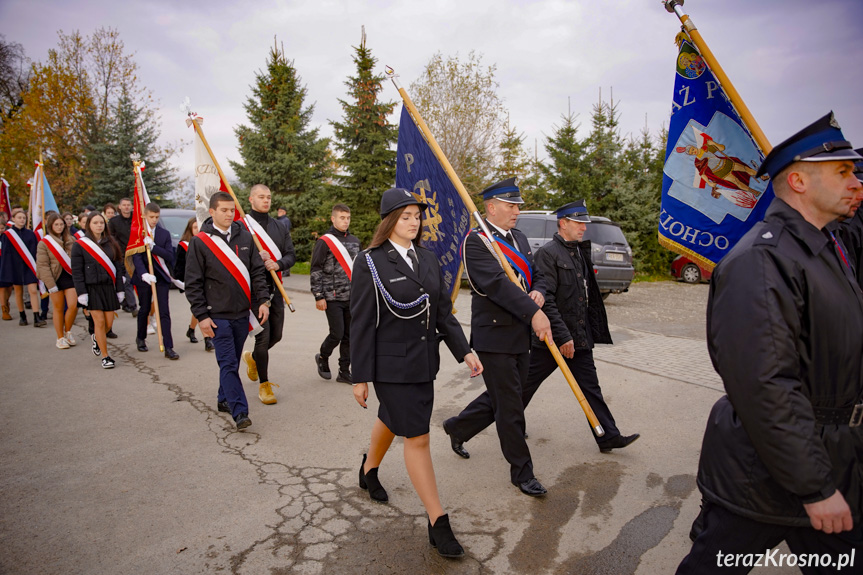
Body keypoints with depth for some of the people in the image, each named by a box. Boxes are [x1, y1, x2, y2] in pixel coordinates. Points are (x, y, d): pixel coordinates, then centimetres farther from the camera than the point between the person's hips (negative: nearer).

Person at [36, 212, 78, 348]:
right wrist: (51, 285, -13)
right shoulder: (44, 243, -4)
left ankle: (68, 331, 18)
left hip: (70, 276, 2)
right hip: (55, 278, -2)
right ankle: (60, 338, 18)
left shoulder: (70, 240, 6)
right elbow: (42, 265, -7)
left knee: (73, 306, -7)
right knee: (59, 308, 5)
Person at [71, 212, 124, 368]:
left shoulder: (111, 243, 8)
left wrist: (120, 289, 5)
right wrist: (81, 293, -10)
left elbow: (118, 267, 9)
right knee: (99, 322, -6)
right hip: (92, 288, -3)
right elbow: (77, 272, -4)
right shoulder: (80, 245, -2)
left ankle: (97, 339, 39)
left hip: (109, 287, 3)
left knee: (109, 323, 5)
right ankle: (105, 357, 5)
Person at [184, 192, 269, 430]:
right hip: (217, 315, -4)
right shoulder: (199, 242, -4)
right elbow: (193, 283, -4)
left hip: (242, 313, 4)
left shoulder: (245, 237, 7)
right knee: (228, 363, -8)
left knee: (232, 361, 14)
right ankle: (240, 412, -7)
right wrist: (201, 316, -8)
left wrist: (262, 300, 0)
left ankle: (225, 399, 31)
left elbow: (257, 272, 10)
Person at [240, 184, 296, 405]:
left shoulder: (279, 227, 12)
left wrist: (278, 264, -13)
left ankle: (253, 357, 44)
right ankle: (264, 384, 11)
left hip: (276, 288, 6)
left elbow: (291, 255, 7)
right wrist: (256, 256, -21)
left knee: (276, 335, 13)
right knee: (263, 336, -5)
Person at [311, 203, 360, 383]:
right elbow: (315, 271, -5)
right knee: (337, 334, -5)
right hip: (333, 298, -5)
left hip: (352, 298, 5)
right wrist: (319, 297, -9)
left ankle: (344, 372, 18)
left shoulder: (355, 241, 13)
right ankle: (322, 358, 24)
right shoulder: (324, 242, -4)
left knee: (349, 336, 7)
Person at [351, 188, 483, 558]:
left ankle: (369, 470, 52)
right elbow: (361, 324, -11)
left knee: (391, 421, 24)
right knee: (417, 438, -3)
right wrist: (361, 377, -11)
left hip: (424, 361, 6)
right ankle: (437, 522, 9)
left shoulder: (428, 261, 6)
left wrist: (464, 351, 1)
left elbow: (443, 312, 9)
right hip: (391, 365, -6)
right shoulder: (371, 263, -11)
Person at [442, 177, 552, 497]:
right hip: (495, 338, -8)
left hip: (521, 336, 9)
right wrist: (534, 313, -31)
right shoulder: (476, 241, -13)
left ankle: (457, 426, 43)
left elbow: (536, 275, 16)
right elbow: (497, 283, -25)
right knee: (510, 407, 3)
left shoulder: (520, 239, 13)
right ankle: (522, 473, 20)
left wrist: (538, 292, -8)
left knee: (504, 398, 20)